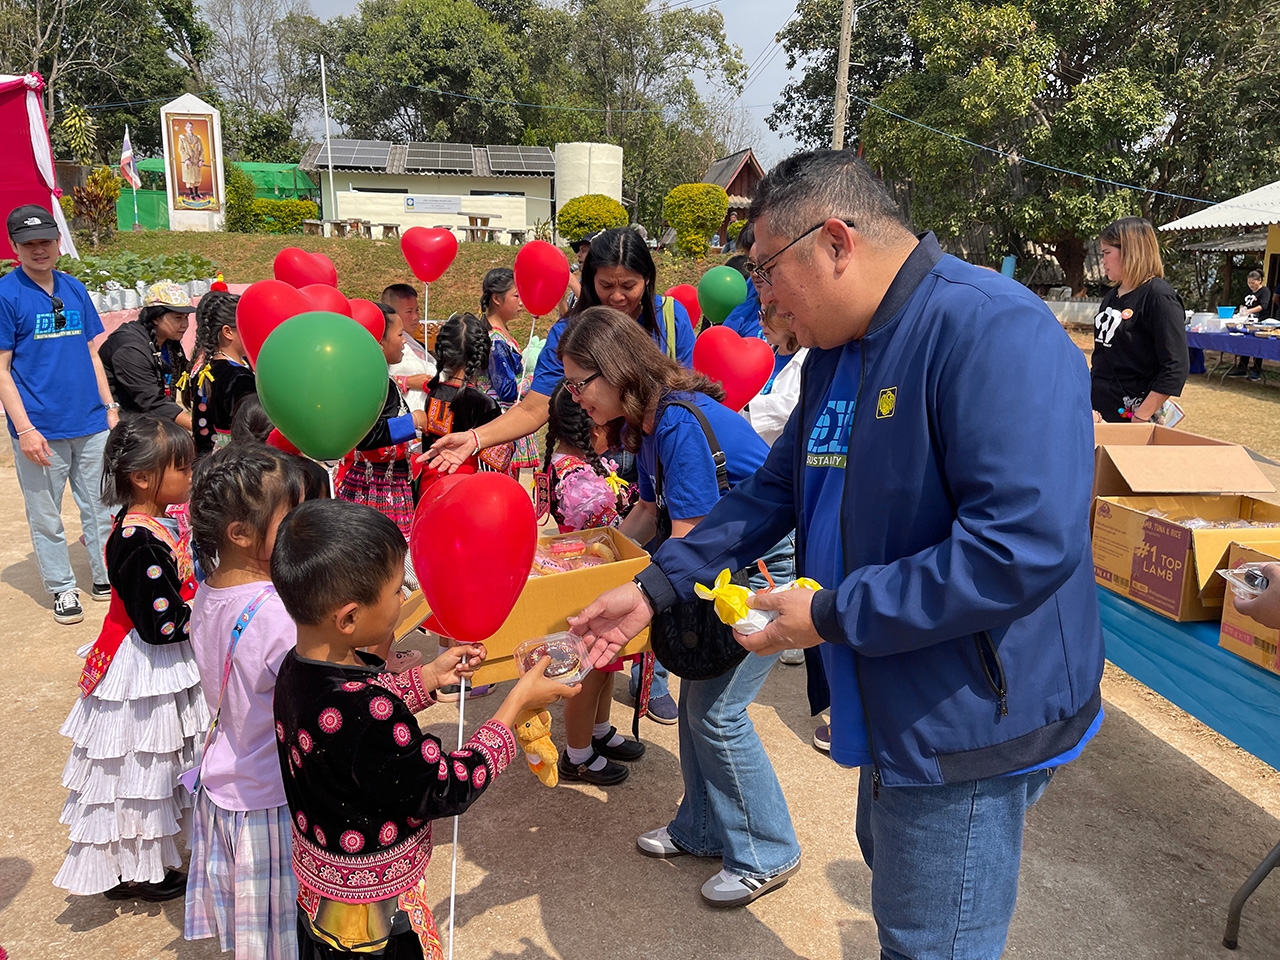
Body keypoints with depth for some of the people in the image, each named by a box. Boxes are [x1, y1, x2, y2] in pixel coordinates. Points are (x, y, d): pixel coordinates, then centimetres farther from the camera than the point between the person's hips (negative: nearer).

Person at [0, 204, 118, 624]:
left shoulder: (75, 289, 8)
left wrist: (110, 406, 10)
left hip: (91, 424, 4)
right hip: (41, 430, -4)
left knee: (100, 508, 12)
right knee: (46, 517, 8)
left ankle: (106, 577, 26)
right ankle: (63, 589, 22)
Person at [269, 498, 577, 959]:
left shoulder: (298, 667, -11)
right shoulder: (365, 718, -37)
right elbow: (447, 790, -25)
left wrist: (431, 675, 6)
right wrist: (517, 702, -19)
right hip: (375, 918, -7)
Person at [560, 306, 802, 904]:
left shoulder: (680, 423, -26)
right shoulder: (645, 422, 4)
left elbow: (687, 542, -24)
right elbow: (649, 514, 13)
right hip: (731, 562, 9)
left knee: (716, 710, -4)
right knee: (696, 695, 12)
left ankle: (767, 855, 15)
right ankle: (703, 830, 30)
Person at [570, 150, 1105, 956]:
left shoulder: (994, 331, -24)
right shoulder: (835, 349, 6)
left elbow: (1028, 546, -32)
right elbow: (778, 488, 12)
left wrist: (831, 616, -24)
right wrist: (655, 588, 4)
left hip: (969, 720, -8)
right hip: (893, 707, 9)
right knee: (892, 871, 28)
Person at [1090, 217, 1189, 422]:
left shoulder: (1158, 296, -14)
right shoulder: (1112, 295, 10)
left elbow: (1176, 367, -19)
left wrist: (1141, 418, -21)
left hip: (1129, 417, -7)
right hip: (1100, 412, 7)